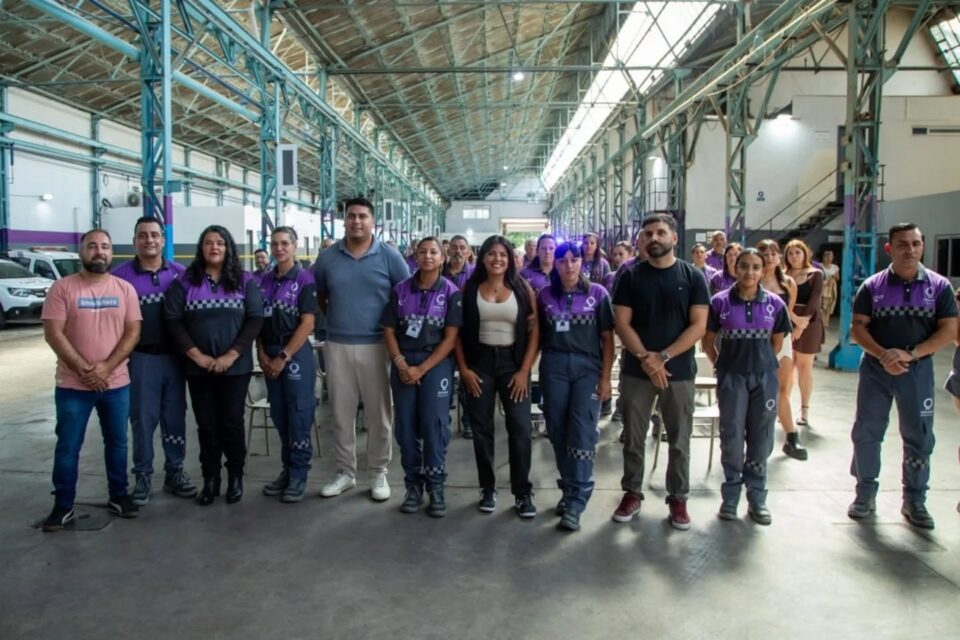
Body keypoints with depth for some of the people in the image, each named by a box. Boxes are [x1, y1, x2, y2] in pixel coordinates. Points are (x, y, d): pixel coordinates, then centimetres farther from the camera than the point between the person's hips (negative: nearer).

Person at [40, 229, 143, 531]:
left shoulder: (125, 289, 2)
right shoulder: (62, 288, -5)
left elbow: (133, 332, -3)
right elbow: (53, 334, -10)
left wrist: (105, 367, -14)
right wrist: (85, 370, -17)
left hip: (116, 383, 2)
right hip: (72, 385, -2)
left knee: (117, 442, 13)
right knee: (67, 447, 5)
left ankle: (118, 496, 27)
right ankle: (63, 506, 17)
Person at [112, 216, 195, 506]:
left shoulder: (180, 273, 4)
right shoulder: (120, 275, -2)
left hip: (174, 356, 2)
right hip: (140, 357, -2)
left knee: (175, 416, 9)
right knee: (143, 419, 4)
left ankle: (174, 472, 21)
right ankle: (142, 476, 16)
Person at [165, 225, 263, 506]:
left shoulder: (245, 281, 3)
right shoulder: (185, 282, 4)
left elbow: (255, 319, -5)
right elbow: (173, 320, -2)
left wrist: (231, 356, -13)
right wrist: (196, 355, -12)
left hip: (236, 366, -1)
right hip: (198, 367, 1)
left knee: (232, 421, 3)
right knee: (207, 424, 7)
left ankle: (236, 477, 17)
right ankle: (210, 479, 17)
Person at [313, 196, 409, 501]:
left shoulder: (389, 256, -3)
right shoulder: (327, 257, 4)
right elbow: (318, 297, 16)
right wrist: (337, 318, 9)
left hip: (376, 345, -2)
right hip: (337, 346, 2)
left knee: (379, 414, 6)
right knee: (341, 414, 10)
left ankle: (378, 473, 19)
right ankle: (345, 471, 24)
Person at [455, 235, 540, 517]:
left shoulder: (522, 288, 0)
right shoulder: (469, 289, 2)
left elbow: (534, 331, -2)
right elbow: (458, 331, 2)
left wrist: (524, 371, -8)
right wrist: (463, 368, -5)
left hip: (512, 362, -1)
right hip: (479, 362, 1)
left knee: (520, 427, -4)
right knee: (481, 428, 6)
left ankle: (523, 492, 7)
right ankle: (488, 489, 19)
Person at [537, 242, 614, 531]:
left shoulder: (598, 293, 1)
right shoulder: (545, 295, 7)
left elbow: (607, 338, 0)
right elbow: (537, 334, 10)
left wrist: (606, 377, -5)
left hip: (588, 366, -2)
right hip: (553, 366, 2)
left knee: (583, 431, -8)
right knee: (558, 430, 6)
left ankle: (575, 502, -4)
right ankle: (569, 489, 22)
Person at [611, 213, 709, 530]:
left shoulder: (692, 276, -1)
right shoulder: (631, 276, 1)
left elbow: (698, 325, -6)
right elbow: (621, 323, -3)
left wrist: (663, 357, -14)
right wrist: (645, 359, -15)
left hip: (679, 371, 0)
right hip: (636, 371, 1)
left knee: (679, 441, 9)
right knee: (633, 438, 9)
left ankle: (678, 498, 23)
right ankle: (632, 493, 24)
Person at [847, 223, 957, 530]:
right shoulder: (872, 286, -2)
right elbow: (858, 327, -3)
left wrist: (910, 354, -17)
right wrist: (882, 355, -19)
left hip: (918, 370, 0)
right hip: (875, 369, 0)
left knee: (919, 437, 7)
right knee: (866, 433, 5)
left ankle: (914, 501, 21)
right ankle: (865, 494, 21)